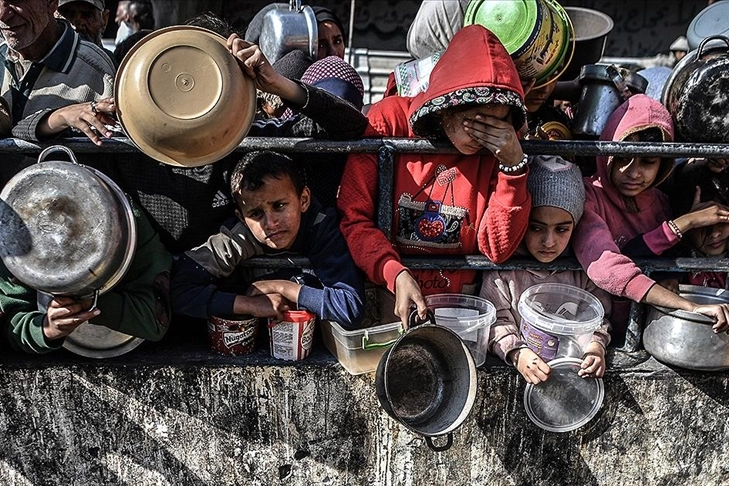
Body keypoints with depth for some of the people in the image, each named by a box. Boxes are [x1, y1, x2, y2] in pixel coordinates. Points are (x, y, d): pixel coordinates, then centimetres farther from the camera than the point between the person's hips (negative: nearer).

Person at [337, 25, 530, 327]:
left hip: (458, 302, 3)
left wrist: (514, 164, -17)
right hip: (385, 290, -2)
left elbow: (497, 249, -8)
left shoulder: (501, 146, -4)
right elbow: (352, 216, -10)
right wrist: (396, 274, -24)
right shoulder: (389, 121, -10)